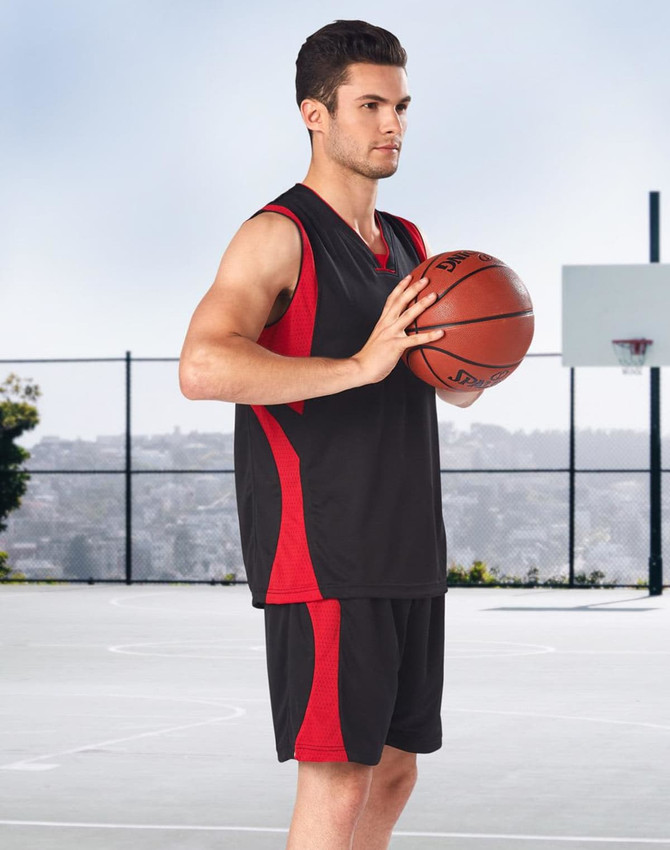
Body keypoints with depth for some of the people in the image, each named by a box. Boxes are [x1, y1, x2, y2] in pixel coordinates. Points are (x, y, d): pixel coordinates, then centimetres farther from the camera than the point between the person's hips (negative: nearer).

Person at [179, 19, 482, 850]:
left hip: (406, 556, 8)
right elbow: (202, 367, -24)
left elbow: (456, 390, 24)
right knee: (336, 781, -11)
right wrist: (358, 366, -28)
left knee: (395, 767, 13)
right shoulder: (279, 236, -9)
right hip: (321, 559, -8)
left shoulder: (406, 244, 16)